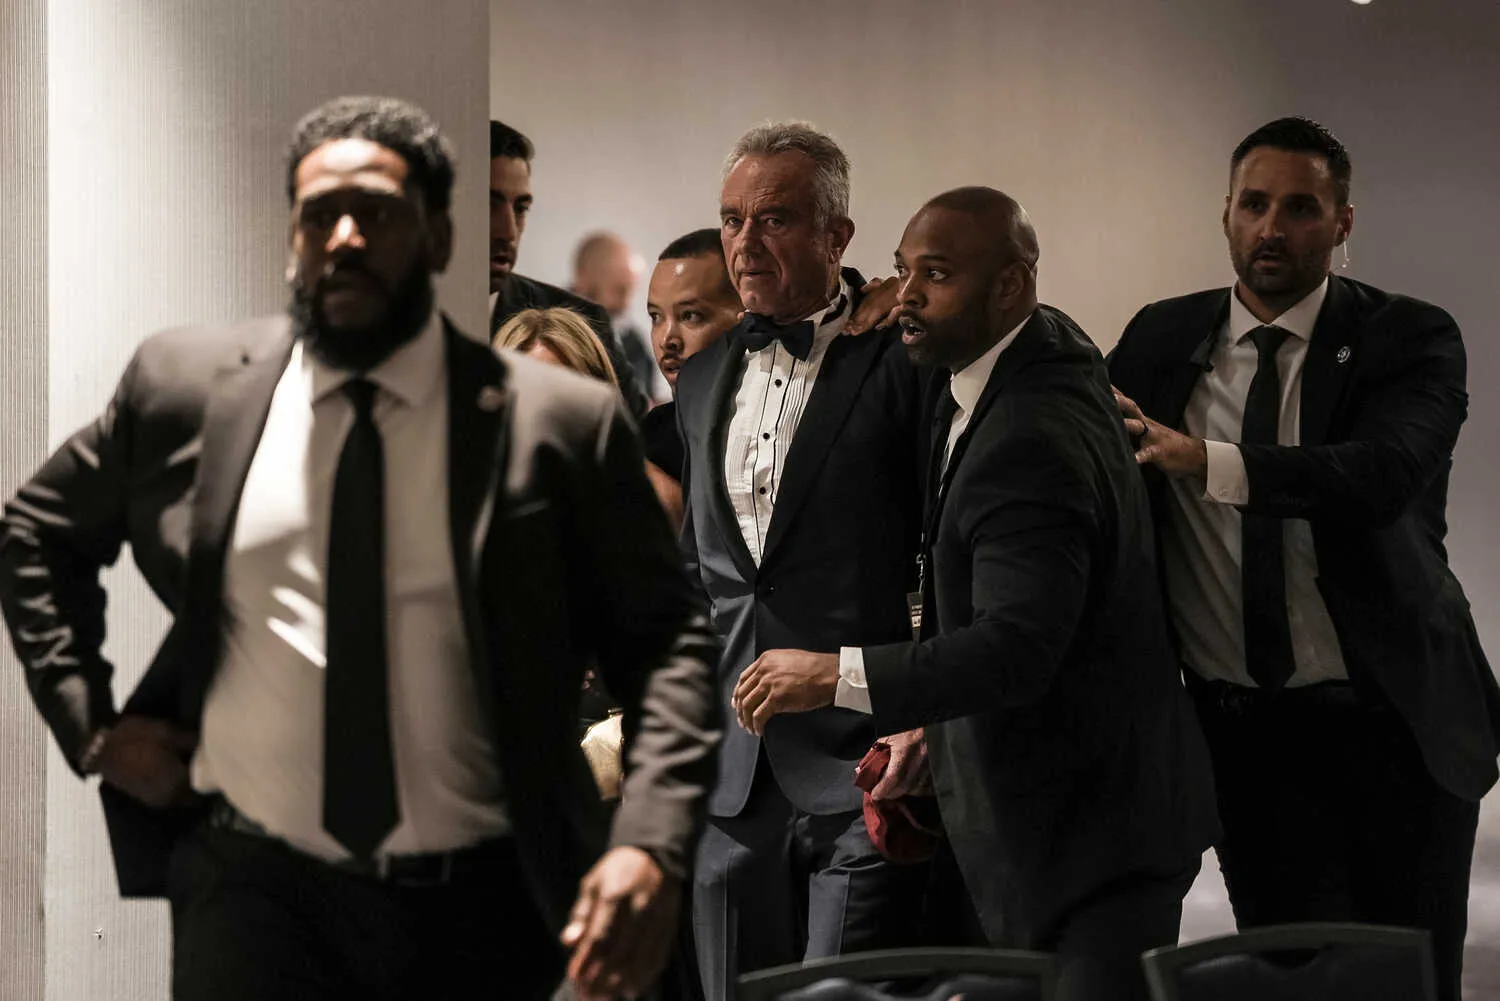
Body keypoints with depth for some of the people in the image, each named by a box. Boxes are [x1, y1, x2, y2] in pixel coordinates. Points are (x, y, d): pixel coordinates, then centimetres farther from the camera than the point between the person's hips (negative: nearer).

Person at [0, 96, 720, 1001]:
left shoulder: (558, 425, -2)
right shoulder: (187, 387, 4)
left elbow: (666, 644, -1)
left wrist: (652, 845, -16)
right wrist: (92, 726, 7)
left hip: (481, 911, 0)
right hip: (255, 893, 0)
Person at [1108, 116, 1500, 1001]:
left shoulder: (1411, 339, -5)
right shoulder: (1163, 340, 7)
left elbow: (1382, 473, -23)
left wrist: (1206, 462, -34)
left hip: (1392, 725, -2)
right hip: (1241, 723, 2)